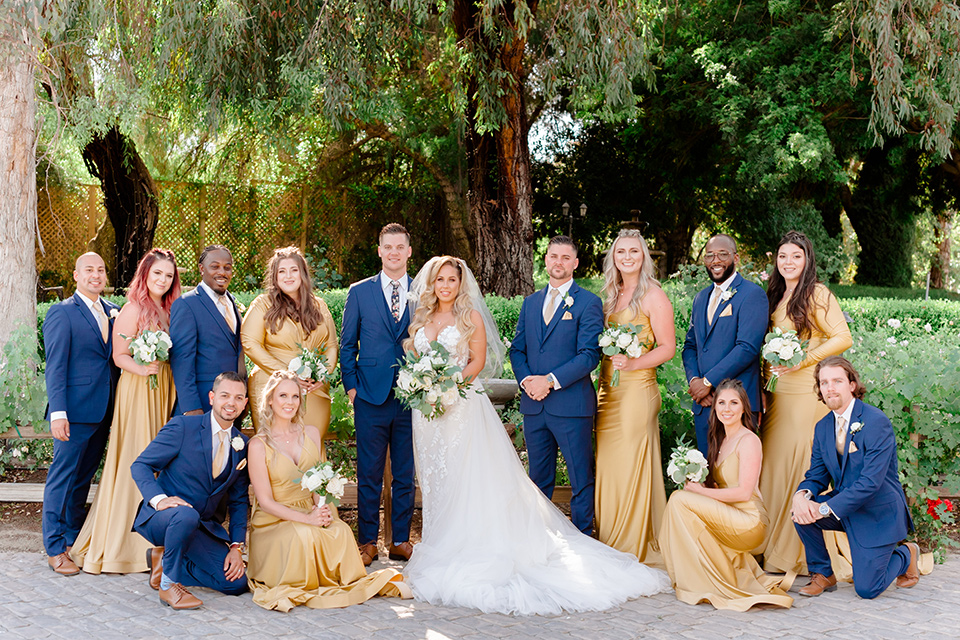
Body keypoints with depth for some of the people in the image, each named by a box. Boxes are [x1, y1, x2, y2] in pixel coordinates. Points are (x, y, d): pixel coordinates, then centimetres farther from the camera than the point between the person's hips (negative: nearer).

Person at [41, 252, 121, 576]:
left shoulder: (114, 312, 12)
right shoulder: (62, 313, -5)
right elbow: (55, 367, -10)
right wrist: (57, 413, -16)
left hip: (104, 413, 6)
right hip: (75, 412, -6)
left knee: (83, 477, 14)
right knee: (63, 477, 1)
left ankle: (74, 540, 24)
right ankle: (55, 548, 10)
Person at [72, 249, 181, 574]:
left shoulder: (170, 311, 13)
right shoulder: (133, 310, -8)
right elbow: (119, 356, -12)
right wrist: (143, 369, -27)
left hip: (165, 392, 7)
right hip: (138, 391, -7)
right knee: (137, 460, -7)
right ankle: (126, 545, 0)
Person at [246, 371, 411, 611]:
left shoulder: (311, 433, 8)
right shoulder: (259, 445, -8)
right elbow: (265, 501, -10)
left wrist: (322, 510, -11)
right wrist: (307, 519, -21)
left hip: (311, 514, 4)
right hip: (273, 521, -4)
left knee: (340, 530, -29)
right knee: (303, 534, -36)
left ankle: (348, 581, -10)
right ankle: (295, 587, -12)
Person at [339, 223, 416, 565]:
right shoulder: (359, 292, 5)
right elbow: (347, 344, 8)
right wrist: (351, 386, 1)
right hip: (371, 396, -1)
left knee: (406, 474, 7)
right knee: (369, 473, 3)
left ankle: (401, 540, 17)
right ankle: (368, 540, 13)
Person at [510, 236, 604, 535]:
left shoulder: (588, 303, -3)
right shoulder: (530, 302, 15)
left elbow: (589, 355, -11)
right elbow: (517, 349, 15)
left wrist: (551, 381, -16)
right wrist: (526, 380, -4)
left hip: (571, 405, -5)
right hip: (533, 404, 5)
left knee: (581, 480, 1)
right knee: (539, 479, 13)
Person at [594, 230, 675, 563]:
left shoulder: (653, 295, -6)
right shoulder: (612, 295, 15)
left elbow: (667, 347, -9)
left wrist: (632, 363, -21)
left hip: (637, 387, -7)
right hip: (608, 390, 7)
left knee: (634, 465, -3)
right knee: (608, 464, 8)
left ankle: (637, 547, 7)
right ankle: (611, 542, 17)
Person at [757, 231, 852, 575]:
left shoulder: (817, 294, -6)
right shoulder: (775, 296, 16)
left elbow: (843, 338, -12)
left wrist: (803, 359, -17)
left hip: (808, 391, -7)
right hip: (778, 391, 7)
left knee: (804, 462, -5)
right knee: (775, 460, 5)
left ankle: (804, 554, 2)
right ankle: (774, 545, 14)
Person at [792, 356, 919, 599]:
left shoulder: (877, 422, -20)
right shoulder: (823, 427, 3)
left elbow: (871, 481, -26)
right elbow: (816, 476, 6)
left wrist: (825, 509, -29)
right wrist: (801, 495, -20)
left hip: (879, 512, -6)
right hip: (843, 507, 6)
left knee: (866, 590, -9)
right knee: (802, 510, -21)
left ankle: (905, 555, 22)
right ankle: (822, 575, 1)